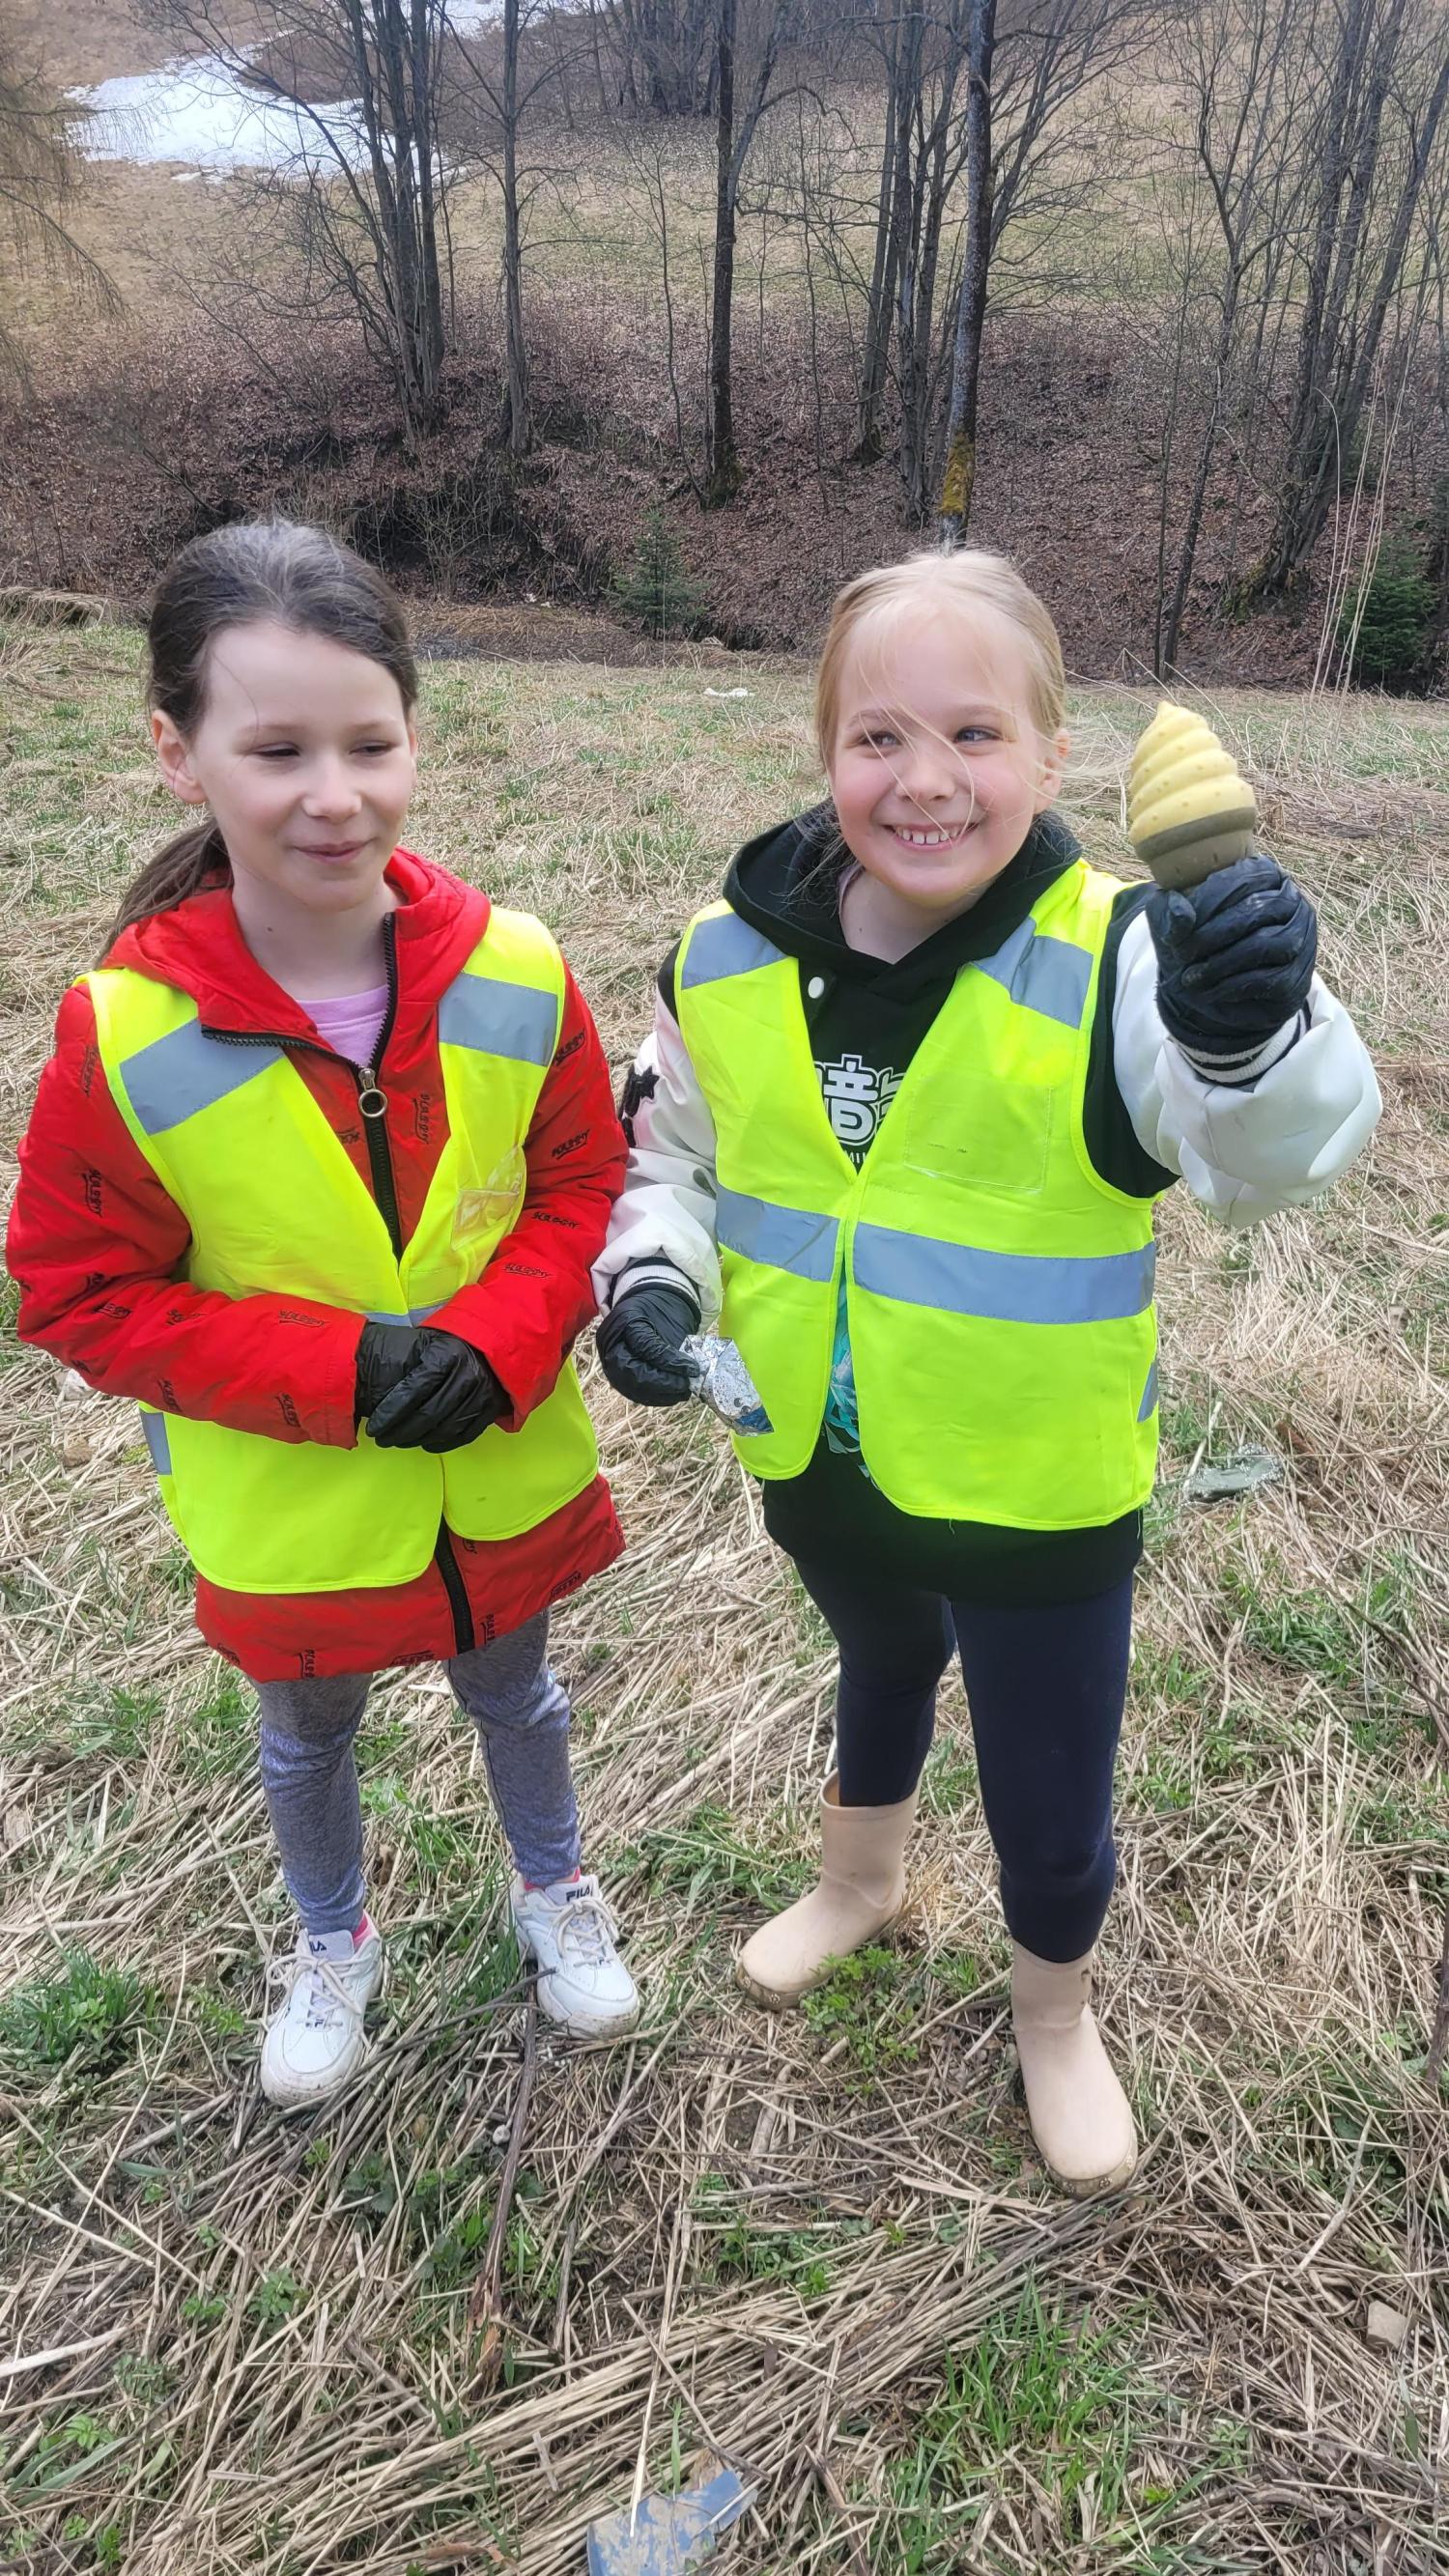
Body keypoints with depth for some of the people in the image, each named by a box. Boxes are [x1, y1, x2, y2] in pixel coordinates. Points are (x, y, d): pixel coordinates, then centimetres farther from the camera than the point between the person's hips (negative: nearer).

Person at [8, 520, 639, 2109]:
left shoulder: (514, 977, -17)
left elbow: (583, 1184, -5)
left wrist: (500, 1343, -22)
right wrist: (331, 1372, -25)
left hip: (505, 1473, 1)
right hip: (287, 1515, -1)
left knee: (515, 1693, 27)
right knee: (306, 1736, 25)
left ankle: (555, 1889, 58)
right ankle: (332, 1942, 57)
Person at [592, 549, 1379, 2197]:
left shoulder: (1112, 966, -22)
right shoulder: (732, 954, -10)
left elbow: (1270, 1151, -36)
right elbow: (665, 1145, 5)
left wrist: (1252, 1027, -58)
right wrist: (651, 1274, -14)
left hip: (1041, 1494, -3)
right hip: (818, 1461, 4)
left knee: (1049, 1799, 15)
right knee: (882, 1665, 32)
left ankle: (1053, 2017, 50)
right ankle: (861, 1882, 64)